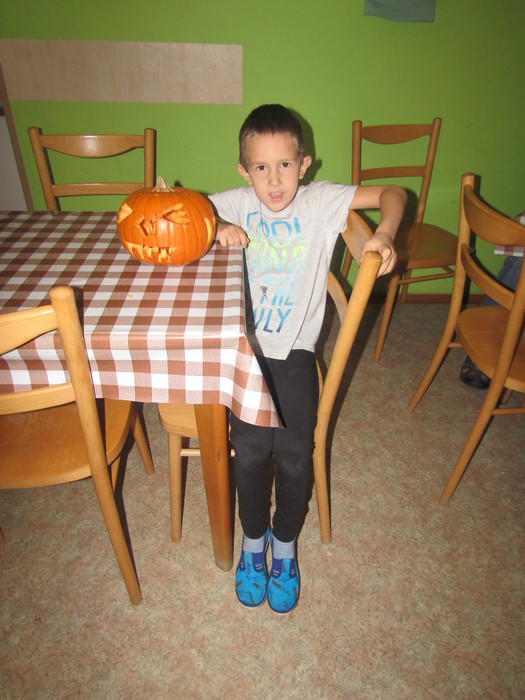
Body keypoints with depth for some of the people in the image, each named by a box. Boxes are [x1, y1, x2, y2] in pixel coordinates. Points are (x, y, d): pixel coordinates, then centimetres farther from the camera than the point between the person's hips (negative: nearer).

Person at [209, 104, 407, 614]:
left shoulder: (320, 202, 2)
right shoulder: (237, 204, 4)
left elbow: (392, 193, 6)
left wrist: (384, 235, -15)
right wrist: (214, 228, -12)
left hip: (294, 351, 0)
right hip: (244, 346, 1)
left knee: (295, 453, -13)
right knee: (251, 448, -16)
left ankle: (285, 544, 20)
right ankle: (253, 539, 17)